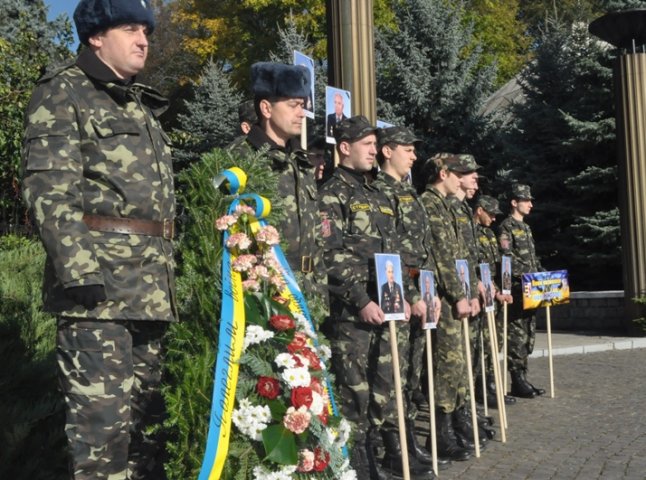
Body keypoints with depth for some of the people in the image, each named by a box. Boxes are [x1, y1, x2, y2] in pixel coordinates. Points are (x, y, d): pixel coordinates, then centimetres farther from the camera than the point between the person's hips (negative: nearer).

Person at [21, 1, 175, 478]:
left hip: (150, 285, 8)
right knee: (102, 412, -8)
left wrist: (169, 272, 22)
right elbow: (48, 189, -11)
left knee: (146, 410, 13)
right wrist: (77, 267, -22)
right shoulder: (64, 91, 0)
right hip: (97, 279, -8)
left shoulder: (144, 106, 24)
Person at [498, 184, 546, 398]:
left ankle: (522, 378, 17)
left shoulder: (525, 227, 20)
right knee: (517, 335, -7)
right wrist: (526, 276, -21)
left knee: (529, 334, 10)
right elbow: (508, 260, -16)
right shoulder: (506, 227, -8)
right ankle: (518, 382, -2)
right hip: (516, 288, -9)